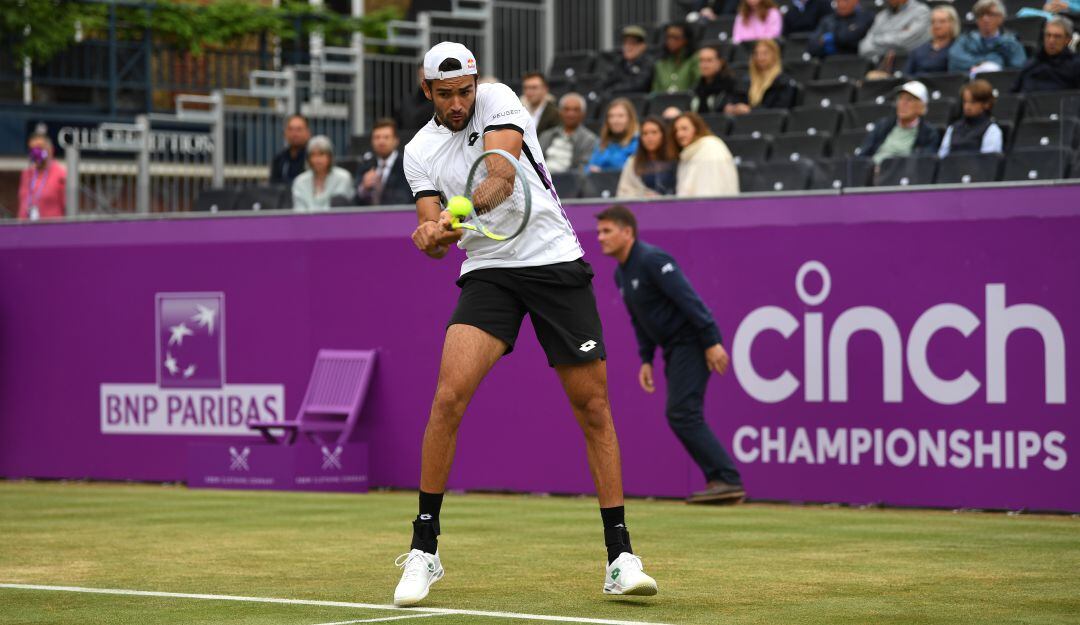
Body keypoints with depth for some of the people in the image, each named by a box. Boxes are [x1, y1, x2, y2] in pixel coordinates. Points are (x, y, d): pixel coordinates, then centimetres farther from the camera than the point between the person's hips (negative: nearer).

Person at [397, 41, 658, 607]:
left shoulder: (498, 101, -4)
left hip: (556, 261, -2)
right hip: (488, 273, 2)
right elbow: (435, 236, 0)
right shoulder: (420, 151, 6)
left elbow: (499, 176, -21)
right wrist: (435, 236, -26)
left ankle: (620, 557, 6)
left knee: (593, 409, -2)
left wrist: (451, 218, -39)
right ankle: (423, 550, -8)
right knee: (448, 396, -18)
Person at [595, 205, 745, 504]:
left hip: (691, 342, -10)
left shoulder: (652, 260, -17)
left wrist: (712, 342, -26)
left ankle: (727, 480, -15)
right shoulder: (621, 273, 13)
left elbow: (690, 299, -22)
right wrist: (646, 360, 15)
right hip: (674, 349, 10)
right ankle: (721, 481, 8)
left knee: (682, 414, -16)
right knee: (682, 416, 7)